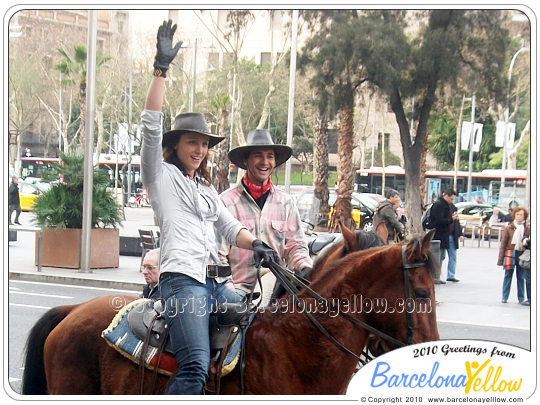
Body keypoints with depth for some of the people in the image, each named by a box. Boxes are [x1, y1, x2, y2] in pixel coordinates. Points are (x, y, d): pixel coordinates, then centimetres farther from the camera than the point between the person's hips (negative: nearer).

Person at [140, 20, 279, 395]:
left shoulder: (208, 190, 28)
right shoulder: (161, 176, 9)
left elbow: (231, 227, 18)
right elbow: (152, 126, -4)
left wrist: (256, 244, -5)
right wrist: (161, 68, -10)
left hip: (217, 283, 8)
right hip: (182, 279, -8)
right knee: (196, 368, -25)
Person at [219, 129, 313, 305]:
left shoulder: (285, 202, 15)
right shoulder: (227, 201, 3)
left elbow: (296, 246, 15)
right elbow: (217, 253, 0)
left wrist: (305, 268, -6)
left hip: (277, 281, 4)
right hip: (239, 287, -3)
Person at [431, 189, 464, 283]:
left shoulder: (451, 206, 15)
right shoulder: (438, 205, -11)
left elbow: (456, 221, 20)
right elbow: (438, 221, -20)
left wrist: (460, 233, 12)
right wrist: (451, 219, -23)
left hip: (452, 235, 8)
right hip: (441, 236, -8)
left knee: (453, 256, 8)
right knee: (440, 257, -2)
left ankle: (451, 275, 16)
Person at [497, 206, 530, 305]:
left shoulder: (526, 229, 8)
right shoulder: (509, 228, 0)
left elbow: (528, 241, 17)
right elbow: (503, 244, 0)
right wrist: (500, 259, -3)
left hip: (521, 255, 2)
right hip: (510, 253, -2)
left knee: (521, 277, 5)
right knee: (508, 276, 3)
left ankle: (521, 298, 12)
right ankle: (504, 297, 11)